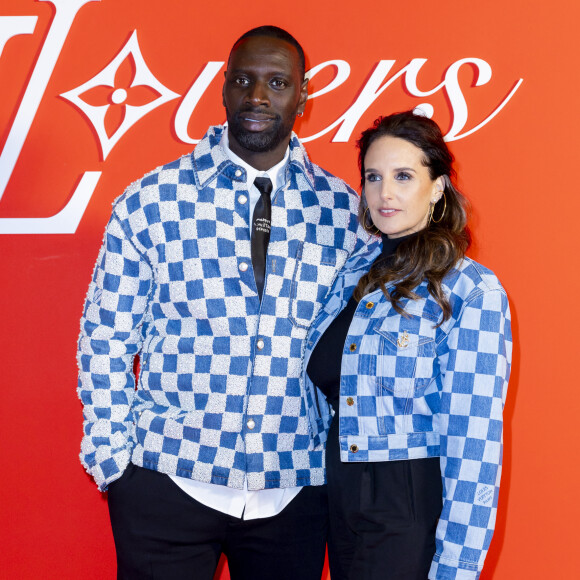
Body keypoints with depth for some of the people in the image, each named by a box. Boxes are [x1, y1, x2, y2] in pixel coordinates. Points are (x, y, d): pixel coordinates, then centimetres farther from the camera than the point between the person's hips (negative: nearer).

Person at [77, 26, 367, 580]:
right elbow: (104, 342, 1)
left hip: (295, 492, 2)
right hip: (167, 483, -1)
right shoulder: (150, 201, -2)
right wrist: (113, 459, -4)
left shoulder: (344, 210, 3)